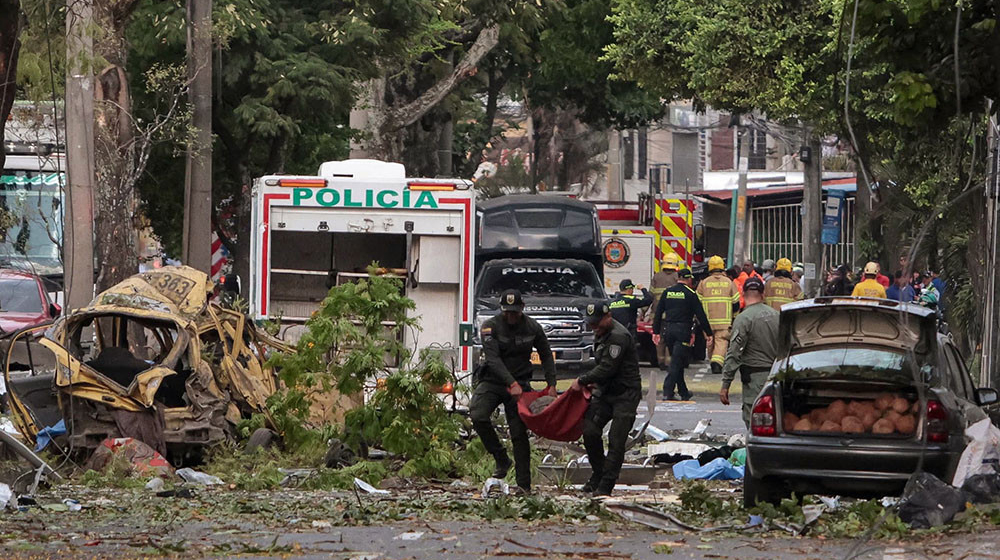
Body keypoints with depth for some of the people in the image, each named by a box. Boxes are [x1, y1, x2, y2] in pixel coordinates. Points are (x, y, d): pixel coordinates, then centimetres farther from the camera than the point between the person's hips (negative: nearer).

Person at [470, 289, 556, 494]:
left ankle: (524, 485, -3)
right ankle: (501, 459, -8)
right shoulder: (490, 327, -9)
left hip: (520, 383, 1)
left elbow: (546, 356, 12)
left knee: (519, 433, -6)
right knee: (478, 415, -26)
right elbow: (493, 359, -19)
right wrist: (511, 384, -31)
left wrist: (551, 385, 0)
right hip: (492, 380, -1)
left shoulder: (533, 328, 0)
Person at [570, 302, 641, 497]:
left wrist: (582, 381, -12)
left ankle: (605, 486, -5)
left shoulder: (619, 336, -20)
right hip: (605, 392, 9)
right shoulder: (601, 334, 12)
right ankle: (597, 475, 13)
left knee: (616, 440, -8)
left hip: (625, 395, -9)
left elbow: (607, 368, -22)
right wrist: (592, 382, 7)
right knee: (590, 431, -3)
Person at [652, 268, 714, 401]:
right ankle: (668, 392, -14)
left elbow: (658, 313, 10)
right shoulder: (690, 294, -5)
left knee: (677, 361, 16)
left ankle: (683, 392, 22)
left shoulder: (667, 292, 8)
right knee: (677, 362, -5)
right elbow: (700, 315, -5)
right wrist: (708, 333, 0)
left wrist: (656, 331, 15)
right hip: (683, 330, -5)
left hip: (668, 330, 5)